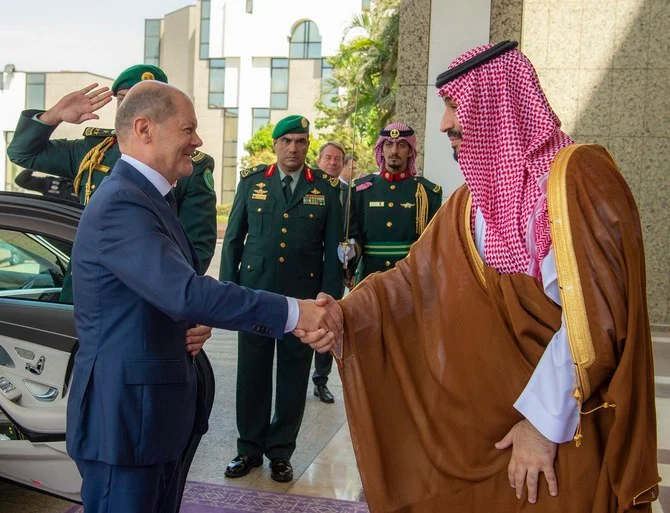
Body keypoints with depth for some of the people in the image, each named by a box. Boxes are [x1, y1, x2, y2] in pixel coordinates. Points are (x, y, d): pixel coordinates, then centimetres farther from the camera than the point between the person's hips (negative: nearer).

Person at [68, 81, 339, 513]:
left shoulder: (149, 197, 12)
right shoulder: (121, 204, -20)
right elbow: (186, 293, -31)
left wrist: (194, 328, -2)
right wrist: (292, 312, -30)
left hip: (160, 410, 10)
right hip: (125, 417, -10)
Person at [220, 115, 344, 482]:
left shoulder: (326, 189, 3)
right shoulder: (252, 181, 6)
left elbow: (333, 249, 3)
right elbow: (233, 238, 8)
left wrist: (329, 297, -3)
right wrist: (228, 287, 2)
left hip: (303, 297, 0)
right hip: (254, 292, 1)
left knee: (293, 376, 7)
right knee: (252, 372, 8)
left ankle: (280, 451, 22)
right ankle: (249, 447, 24)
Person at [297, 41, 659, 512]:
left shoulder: (578, 176, -15)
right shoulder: (473, 199, 8)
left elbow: (595, 311, -21)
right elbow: (414, 276, 3)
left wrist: (544, 420, -18)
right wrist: (345, 315, -13)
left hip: (569, 423, -6)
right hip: (487, 411, 7)